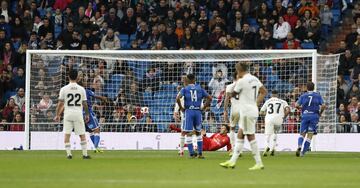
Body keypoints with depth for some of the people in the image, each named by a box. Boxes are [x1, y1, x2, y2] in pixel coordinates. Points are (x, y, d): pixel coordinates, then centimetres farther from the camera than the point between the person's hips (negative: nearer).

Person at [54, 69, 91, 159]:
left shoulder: (64, 89, -2)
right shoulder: (81, 89, 0)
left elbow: (60, 103, -2)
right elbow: (85, 104, 3)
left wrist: (57, 115, 6)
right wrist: (87, 115, 14)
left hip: (68, 113, 0)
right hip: (78, 114, 0)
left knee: (67, 134, 3)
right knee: (82, 135, 6)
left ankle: (68, 153, -4)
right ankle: (85, 154, 5)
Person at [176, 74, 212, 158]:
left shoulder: (185, 89, 1)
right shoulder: (200, 88, 8)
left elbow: (178, 98, -14)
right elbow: (209, 98, 5)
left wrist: (181, 107, -2)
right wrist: (204, 107, 9)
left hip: (189, 111, -3)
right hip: (198, 112, 3)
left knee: (188, 133, 1)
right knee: (198, 132, 14)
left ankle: (192, 153, -7)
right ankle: (200, 153, 11)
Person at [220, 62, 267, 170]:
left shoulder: (242, 81, -16)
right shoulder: (255, 79, 10)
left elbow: (233, 94, -3)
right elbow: (264, 92, 17)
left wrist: (236, 83, 11)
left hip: (247, 112, -9)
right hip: (253, 110, 9)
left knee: (250, 137, -5)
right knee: (240, 135, 13)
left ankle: (259, 163, -4)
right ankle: (232, 161, 17)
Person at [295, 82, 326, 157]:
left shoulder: (303, 96, 7)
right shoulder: (318, 96, 6)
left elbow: (297, 105, -3)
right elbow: (323, 106, -4)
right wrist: (320, 113, 12)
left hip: (305, 116, 1)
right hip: (314, 116, -1)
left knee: (302, 134, 8)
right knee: (310, 135, 2)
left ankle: (299, 146, -20)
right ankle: (303, 152, -7)